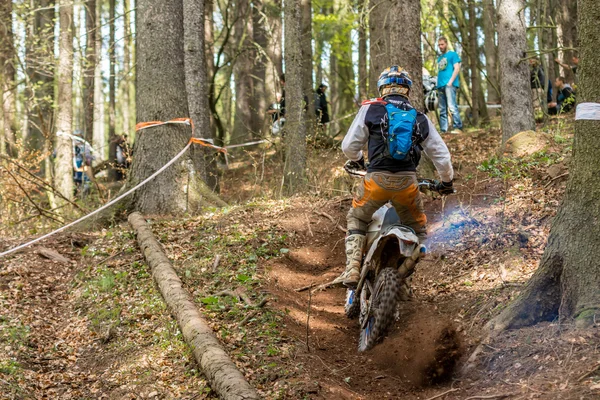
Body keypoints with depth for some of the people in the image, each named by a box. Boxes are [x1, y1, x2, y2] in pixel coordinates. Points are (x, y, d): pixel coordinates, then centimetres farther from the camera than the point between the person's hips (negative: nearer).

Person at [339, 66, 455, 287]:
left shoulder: (370, 110, 4)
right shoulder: (420, 119, 12)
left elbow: (349, 146, 6)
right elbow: (441, 155, 13)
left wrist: (358, 160, 29)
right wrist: (446, 181, 31)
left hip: (377, 179, -2)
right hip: (407, 182, 2)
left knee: (356, 218, 21)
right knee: (417, 227, 24)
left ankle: (352, 269, 5)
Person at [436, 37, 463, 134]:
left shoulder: (452, 54, 4)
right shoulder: (439, 58, 25)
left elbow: (457, 68, -6)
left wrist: (450, 82, -15)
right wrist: (438, 84, 16)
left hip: (449, 85, -8)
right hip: (440, 85, 8)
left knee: (452, 107, -19)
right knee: (442, 110, 6)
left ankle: (458, 127, -21)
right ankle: (443, 130, 8)